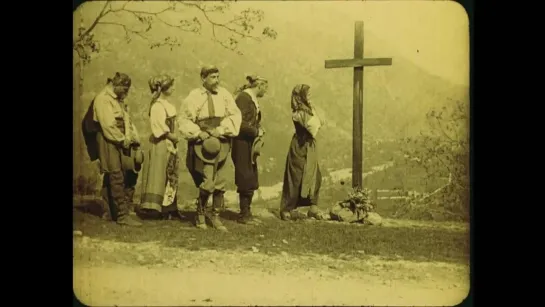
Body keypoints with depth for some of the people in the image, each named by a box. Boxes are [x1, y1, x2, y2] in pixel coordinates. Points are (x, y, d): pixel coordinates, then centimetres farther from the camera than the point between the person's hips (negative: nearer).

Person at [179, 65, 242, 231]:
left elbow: (235, 115, 2)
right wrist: (200, 134, -15)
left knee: (220, 184, 7)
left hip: (221, 144, 4)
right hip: (203, 144, -4)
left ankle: (215, 216, 21)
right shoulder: (194, 96, -5)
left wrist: (220, 130, -11)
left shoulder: (224, 94, 5)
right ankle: (200, 213, 12)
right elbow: (184, 120, -4)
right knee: (208, 183, -11)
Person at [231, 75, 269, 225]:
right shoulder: (243, 97, -14)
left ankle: (246, 213, 20)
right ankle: (244, 215, 5)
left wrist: (259, 132, 6)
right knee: (246, 181, -4)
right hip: (242, 144, -10)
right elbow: (240, 123, -21)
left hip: (250, 144, 10)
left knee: (250, 181, 12)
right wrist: (257, 132, -13)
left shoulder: (253, 99, 15)